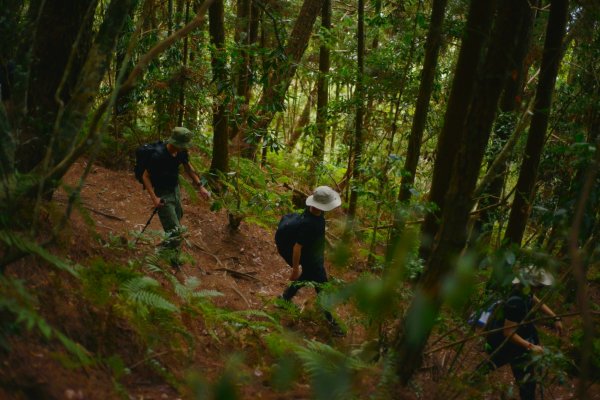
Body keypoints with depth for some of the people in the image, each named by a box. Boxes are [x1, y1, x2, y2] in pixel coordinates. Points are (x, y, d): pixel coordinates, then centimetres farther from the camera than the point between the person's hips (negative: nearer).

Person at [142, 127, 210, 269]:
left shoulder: (181, 151, -8)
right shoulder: (158, 155, -29)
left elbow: (188, 168, 9)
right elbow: (145, 176, -20)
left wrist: (200, 187, 2)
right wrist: (154, 198, -28)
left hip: (175, 190, 7)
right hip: (163, 195, -7)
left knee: (176, 227, 18)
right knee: (174, 231, -12)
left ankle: (173, 257, 36)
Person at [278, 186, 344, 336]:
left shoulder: (317, 212, -11)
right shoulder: (307, 223, -38)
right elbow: (297, 247, -30)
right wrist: (295, 269, -20)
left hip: (317, 258, 9)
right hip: (311, 262, -9)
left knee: (303, 280, 30)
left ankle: (284, 299, 53)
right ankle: (331, 321, 27)